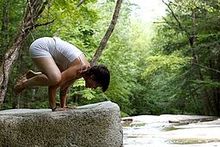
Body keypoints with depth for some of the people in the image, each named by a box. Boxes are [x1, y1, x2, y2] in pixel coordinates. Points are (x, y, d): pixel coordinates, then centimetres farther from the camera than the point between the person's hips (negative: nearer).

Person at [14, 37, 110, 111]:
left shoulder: (86, 68, 1)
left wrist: (63, 107, 8)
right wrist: (54, 108, -20)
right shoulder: (80, 69, -27)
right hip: (39, 46, -9)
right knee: (55, 79, -31)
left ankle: (32, 75, 27)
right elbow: (53, 85, -27)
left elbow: (64, 87, 9)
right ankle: (24, 84, -7)